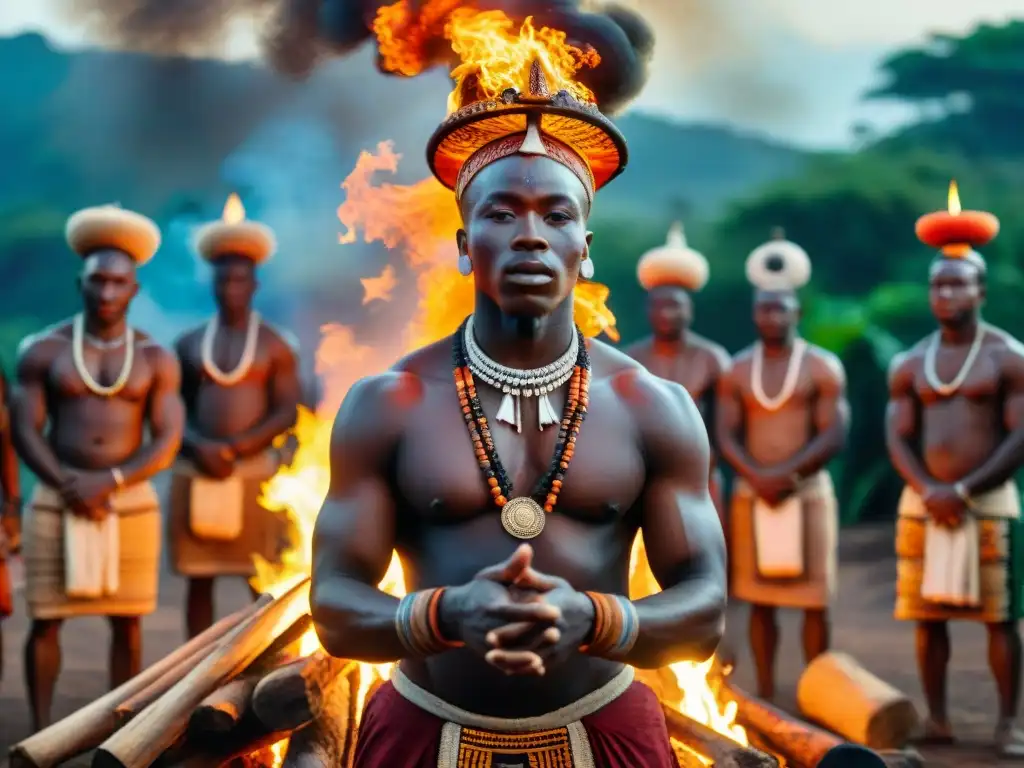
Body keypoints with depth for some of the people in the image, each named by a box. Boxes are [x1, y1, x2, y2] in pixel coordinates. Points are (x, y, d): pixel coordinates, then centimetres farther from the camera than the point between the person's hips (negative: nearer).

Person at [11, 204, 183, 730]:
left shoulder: (156, 360, 3)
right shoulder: (42, 351, 1)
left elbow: (167, 443, -3)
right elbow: (24, 433, -4)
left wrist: (109, 482, -17)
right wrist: (71, 487, -17)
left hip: (131, 503, 1)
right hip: (56, 502, -1)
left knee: (127, 622, 3)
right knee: (45, 621, -2)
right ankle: (40, 732, 9)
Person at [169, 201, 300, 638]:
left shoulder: (274, 346, 3)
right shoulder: (188, 344, 11)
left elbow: (288, 412, -5)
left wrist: (235, 448, -15)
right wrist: (199, 448, -11)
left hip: (254, 471, -2)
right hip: (195, 471, 3)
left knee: (262, 582, -3)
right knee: (198, 579, 4)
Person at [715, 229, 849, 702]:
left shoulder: (823, 368, 1)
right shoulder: (738, 370, 9)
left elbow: (834, 436, -7)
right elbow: (725, 436, 3)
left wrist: (786, 475, -16)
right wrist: (758, 478, -13)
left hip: (808, 492, -2)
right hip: (750, 496, 3)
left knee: (813, 601, -1)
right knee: (759, 600, 4)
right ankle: (765, 695, 11)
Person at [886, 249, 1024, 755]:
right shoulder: (909, 365, 10)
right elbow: (897, 438, 5)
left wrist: (963, 491, -14)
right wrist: (929, 491, -12)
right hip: (923, 502, 4)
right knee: (928, 615, 4)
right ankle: (937, 719, 11)